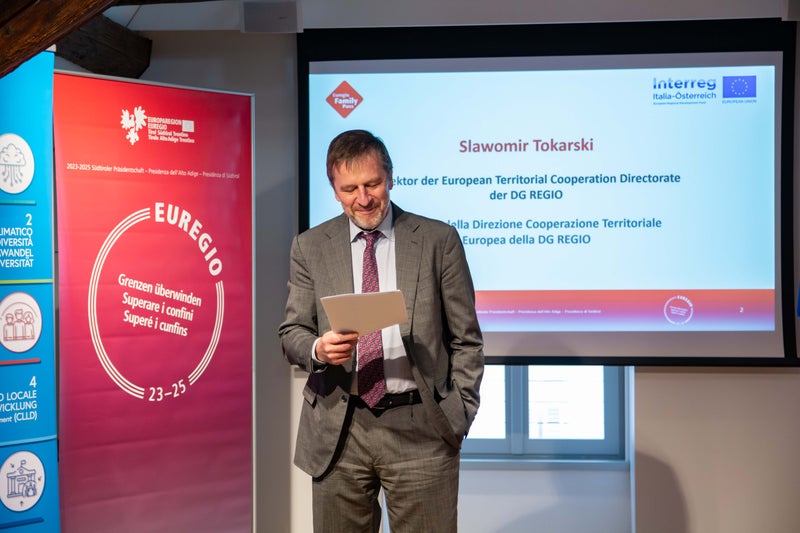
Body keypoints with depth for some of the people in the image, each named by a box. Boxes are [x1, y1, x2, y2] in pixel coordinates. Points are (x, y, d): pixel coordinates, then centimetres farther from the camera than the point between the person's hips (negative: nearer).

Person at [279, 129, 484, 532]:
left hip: (420, 429, -1)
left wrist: (459, 415, -3)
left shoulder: (439, 240, 2)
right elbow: (292, 333, 7)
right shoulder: (309, 247, 7)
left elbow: (465, 339, 4)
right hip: (337, 429, 2)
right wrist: (318, 348, -15)